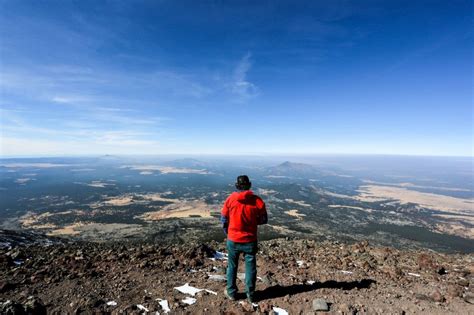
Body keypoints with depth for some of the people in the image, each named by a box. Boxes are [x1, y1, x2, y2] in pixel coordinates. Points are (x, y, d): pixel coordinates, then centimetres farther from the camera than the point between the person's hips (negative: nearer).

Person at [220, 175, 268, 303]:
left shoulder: (230, 199, -11)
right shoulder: (257, 200, -12)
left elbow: (223, 219, -3)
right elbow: (264, 220, -2)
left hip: (233, 239, 0)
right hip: (250, 240, 0)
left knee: (232, 266, 20)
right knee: (250, 267, 17)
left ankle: (231, 292, 34)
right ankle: (250, 295, 30)